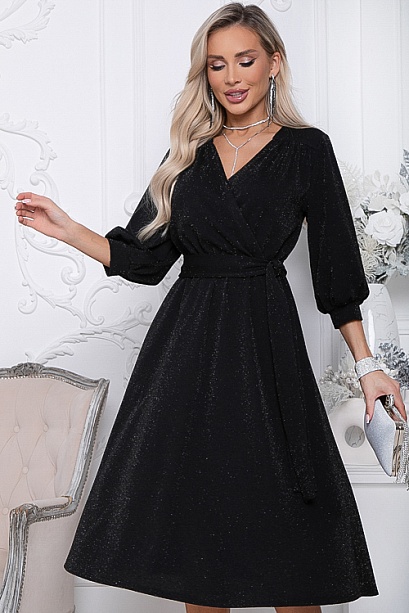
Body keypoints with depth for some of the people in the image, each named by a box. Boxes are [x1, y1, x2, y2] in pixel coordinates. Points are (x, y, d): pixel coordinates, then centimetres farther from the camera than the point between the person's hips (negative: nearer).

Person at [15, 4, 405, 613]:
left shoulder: (305, 149, 2)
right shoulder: (190, 154, 12)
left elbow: (336, 265, 3)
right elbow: (144, 257, 10)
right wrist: (67, 229, 0)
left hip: (265, 343, -3)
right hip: (187, 342, 4)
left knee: (282, 521, -1)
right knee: (196, 521, 5)